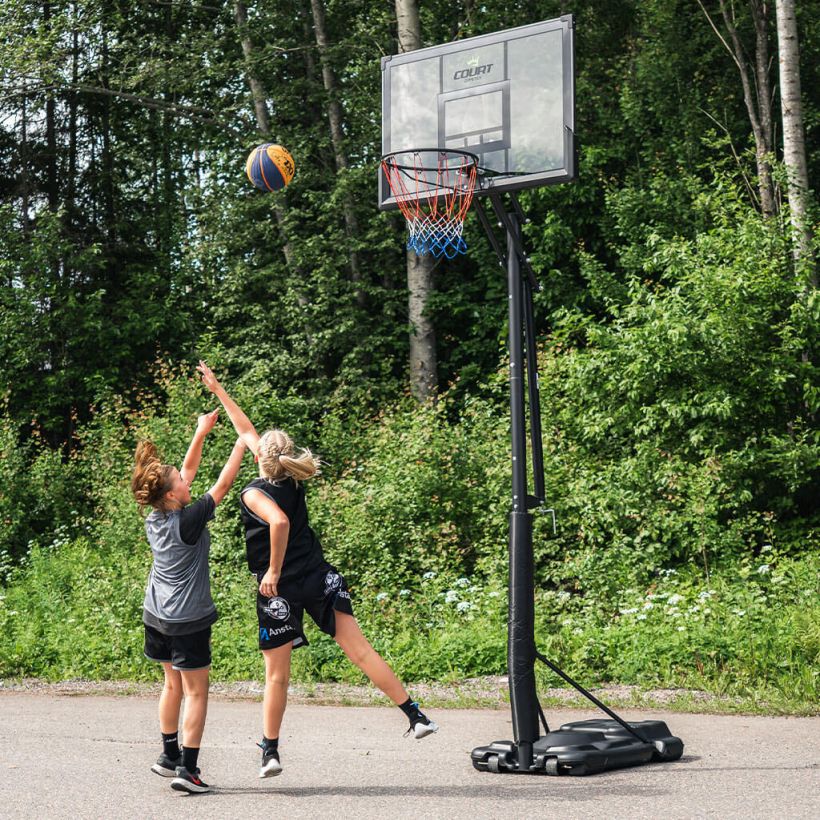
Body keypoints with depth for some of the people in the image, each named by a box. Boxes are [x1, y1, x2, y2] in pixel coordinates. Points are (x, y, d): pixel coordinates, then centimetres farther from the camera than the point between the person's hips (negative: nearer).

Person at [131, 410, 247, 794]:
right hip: (188, 619, -8)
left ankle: (169, 755, 28)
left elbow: (188, 471, 10)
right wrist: (241, 443, -6)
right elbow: (223, 483, -15)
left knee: (173, 684, 20)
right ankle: (187, 769, -2)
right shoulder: (187, 521, -20)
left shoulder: (155, 518, 0)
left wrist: (202, 433, 13)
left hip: (157, 615, 8)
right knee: (196, 692, 0)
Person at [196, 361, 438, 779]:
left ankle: (270, 752, 14)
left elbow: (279, 521, -32)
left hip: (279, 591, -4)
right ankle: (416, 715, -10)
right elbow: (247, 431, 19)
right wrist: (218, 391, 27)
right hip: (318, 579, 4)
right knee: (359, 649, -3)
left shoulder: (253, 492, -9)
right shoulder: (291, 479, 7)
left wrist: (273, 572, -20)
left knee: (276, 675, 7)